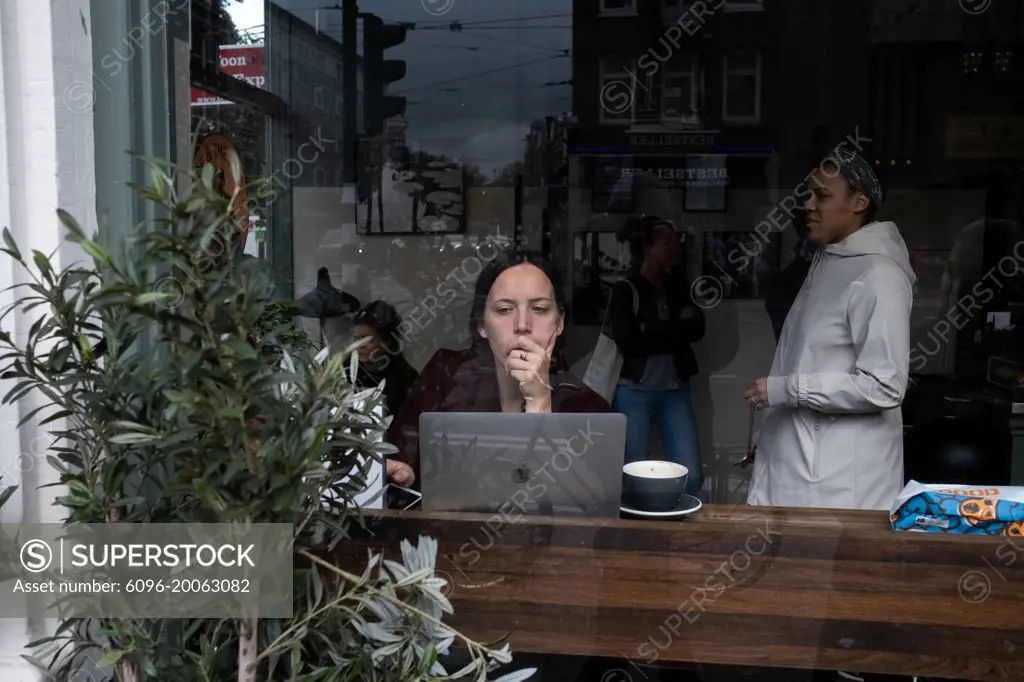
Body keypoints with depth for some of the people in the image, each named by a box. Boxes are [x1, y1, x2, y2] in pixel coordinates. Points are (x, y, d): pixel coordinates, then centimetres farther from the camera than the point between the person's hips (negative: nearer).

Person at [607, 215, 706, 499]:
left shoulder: (678, 286, 10)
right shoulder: (624, 291, -5)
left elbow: (697, 329, 0)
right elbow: (630, 342, -16)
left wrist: (655, 333, -13)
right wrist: (676, 329, -7)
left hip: (675, 392, 4)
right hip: (634, 393, -4)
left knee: (692, 477, 1)